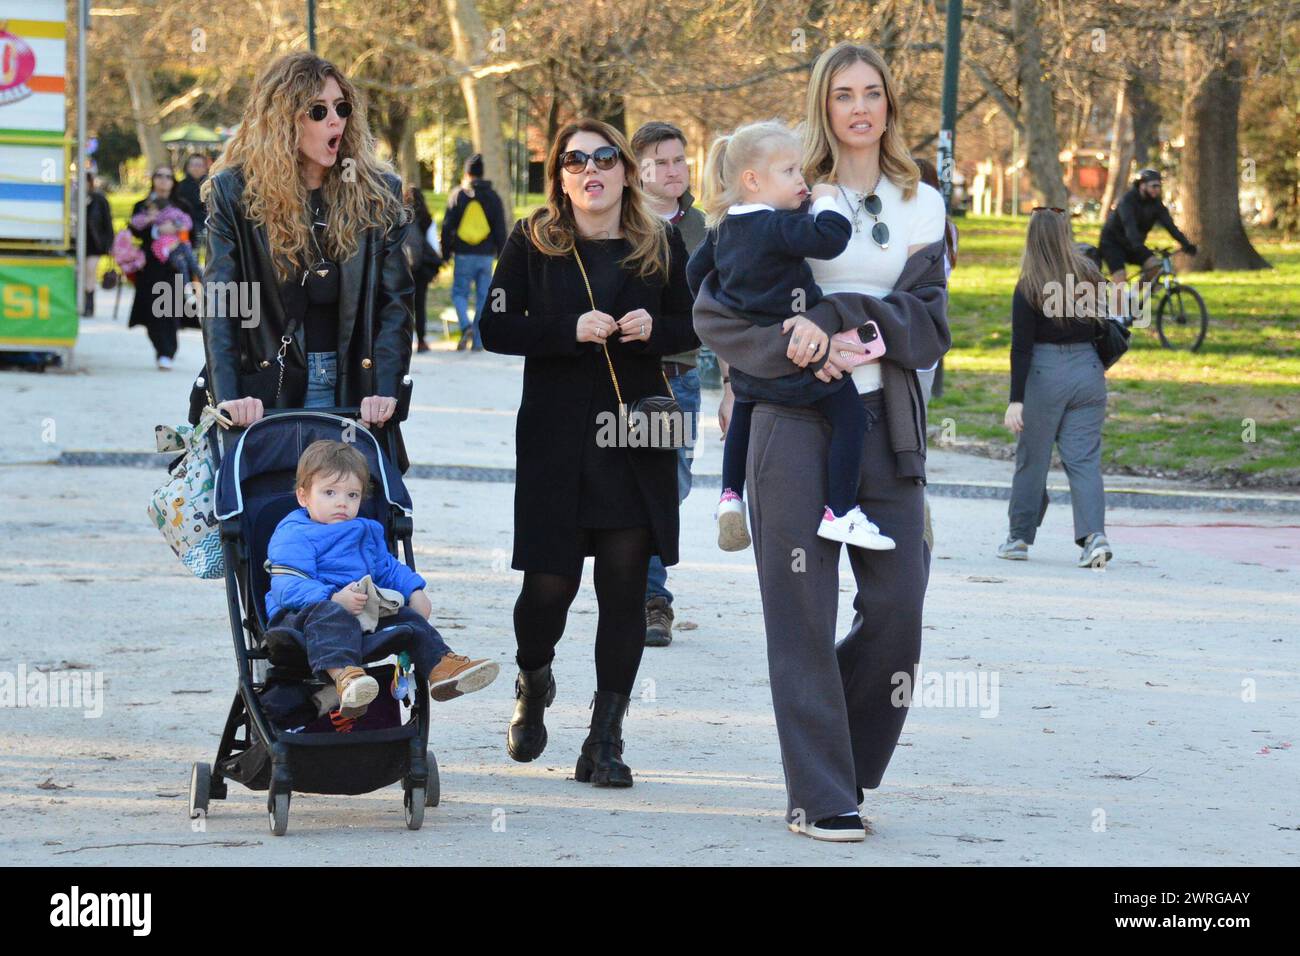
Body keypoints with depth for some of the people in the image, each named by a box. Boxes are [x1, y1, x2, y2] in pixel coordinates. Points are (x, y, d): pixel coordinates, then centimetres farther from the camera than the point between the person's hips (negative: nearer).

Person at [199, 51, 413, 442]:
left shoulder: (377, 192, 5)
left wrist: (385, 390, -13)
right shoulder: (234, 192, 0)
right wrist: (228, 395, -21)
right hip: (267, 389, -2)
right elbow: (219, 300, -7)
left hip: (352, 385, 2)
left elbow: (395, 299, 2)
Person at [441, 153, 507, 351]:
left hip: (463, 255, -2)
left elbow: (447, 226, -1)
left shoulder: (457, 195, -1)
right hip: (486, 255, 2)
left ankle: (466, 326, -19)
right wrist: (502, 255, 11)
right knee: (483, 297, 6)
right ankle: (478, 342, 5)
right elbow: (500, 229, 5)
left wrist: (445, 253, 7)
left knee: (459, 292, 8)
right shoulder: (492, 197, 5)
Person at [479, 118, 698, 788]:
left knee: (625, 589, -2)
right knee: (550, 583, -3)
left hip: (636, 440, 2)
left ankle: (605, 742, 5)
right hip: (555, 438, -1)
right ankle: (533, 684, 31)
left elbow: (691, 329, 14)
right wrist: (571, 330, -15)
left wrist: (654, 328, -7)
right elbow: (496, 329, -2)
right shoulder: (533, 243, 2)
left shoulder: (661, 245, 7)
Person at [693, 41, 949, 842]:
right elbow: (715, 312, -2)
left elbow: (928, 329, 0)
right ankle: (819, 796, 2)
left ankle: (845, 762, 21)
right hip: (796, 422, -3)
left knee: (898, 604, -1)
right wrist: (793, 347, -18)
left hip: (887, 423, 3)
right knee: (804, 611, -3)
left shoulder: (921, 206, 11)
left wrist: (836, 317, -15)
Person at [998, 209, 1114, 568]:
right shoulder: (1091, 278, 1)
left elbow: (1021, 348, -10)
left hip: (1044, 376, -3)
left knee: (1032, 458, 10)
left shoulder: (1028, 288, -9)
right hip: (1089, 371, 3)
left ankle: (1020, 538, 19)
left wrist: (1016, 400, -10)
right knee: (1084, 459, 3)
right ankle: (1094, 534, -13)